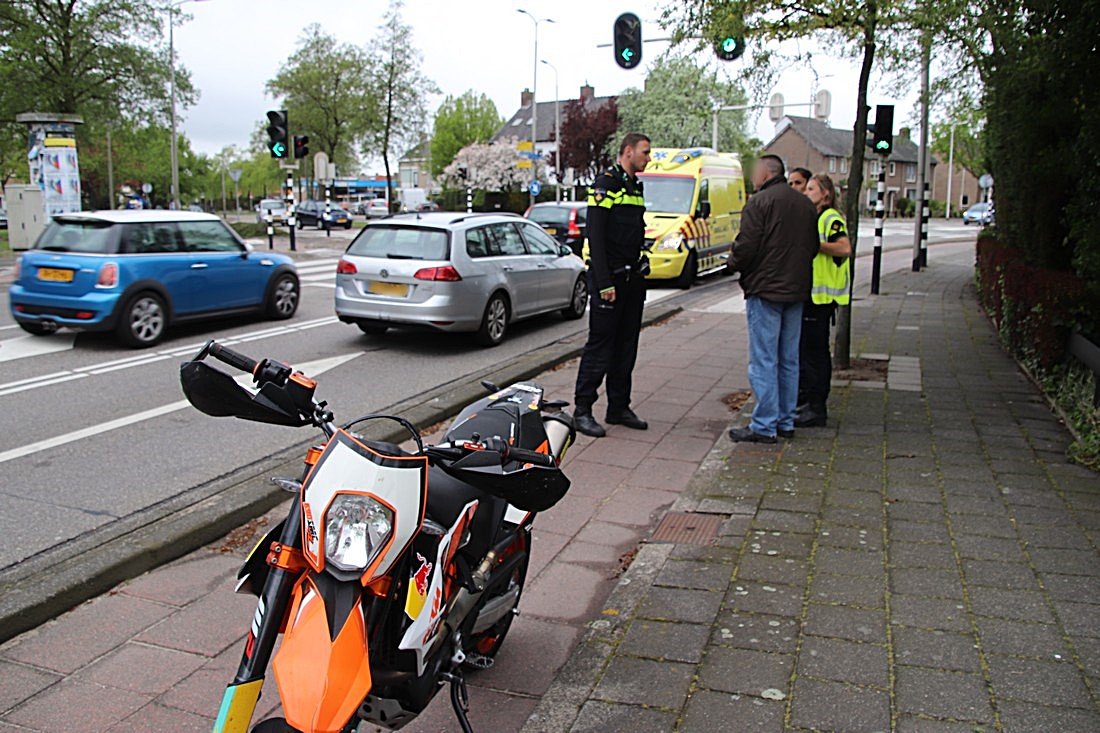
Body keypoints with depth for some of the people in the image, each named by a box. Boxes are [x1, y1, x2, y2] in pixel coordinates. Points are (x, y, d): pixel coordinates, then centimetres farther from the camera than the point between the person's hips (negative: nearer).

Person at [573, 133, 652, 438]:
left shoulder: (636, 187, 18)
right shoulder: (605, 184, -10)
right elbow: (596, 237, -16)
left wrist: (641, 269, 16)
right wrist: (604, 283, -21)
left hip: (632, 279, 9)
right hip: (609, 279, -9)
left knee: (626, 346, 11)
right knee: (600, 346, -6)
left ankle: (619, 407, 19)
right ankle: (582, 410, 1)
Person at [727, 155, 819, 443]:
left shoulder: (759, 203, -12)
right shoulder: (805, 204, 12)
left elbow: (746, 248, -16)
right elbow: (813, 247, 16)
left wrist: (733, 263, 3)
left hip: (765, 290, -7)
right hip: (797, 290, 8)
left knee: (763, 360, -4)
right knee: (789, 360, 13)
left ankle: (764, 426, -1)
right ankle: (786, 422, 20)